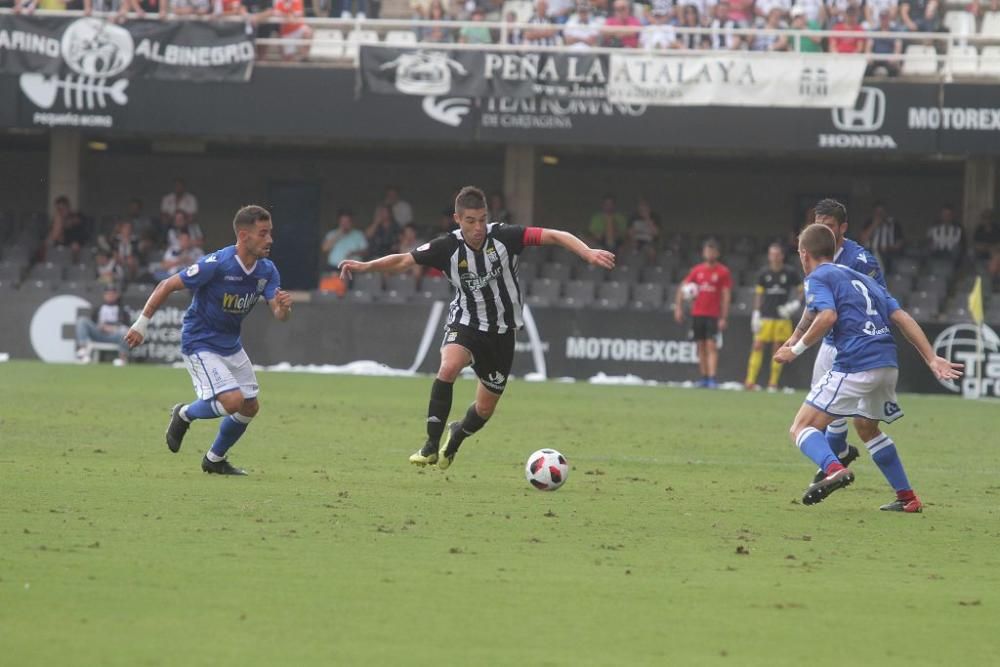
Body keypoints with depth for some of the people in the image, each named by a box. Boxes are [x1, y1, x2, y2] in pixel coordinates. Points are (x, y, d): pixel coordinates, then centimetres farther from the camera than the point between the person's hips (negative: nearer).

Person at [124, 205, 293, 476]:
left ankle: (215, 459, 30)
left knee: (250, 407, 9)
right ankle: (184, 414, 9)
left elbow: (279, 314, -11)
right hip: (200, 344, -7)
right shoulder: (217, 264, -26)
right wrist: (141, 324, -16)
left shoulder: (267, 271, -7)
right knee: (233, 401, -21)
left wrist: (284, 306, -37)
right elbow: (168, 286, -18)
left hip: (230, 344, 7)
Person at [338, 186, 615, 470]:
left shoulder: (504, 236, -18)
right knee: (448, 367, -34)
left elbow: (555, 237, -20)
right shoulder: (448, 247, -16)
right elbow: (403, 261, -12)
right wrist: (365, 266, -27)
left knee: (485, 409, 10)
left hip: (501, 329, 1)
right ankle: (432, 445, -23)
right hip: (465, 322, -1)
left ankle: (456, 436, 46)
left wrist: (588, 253, -34)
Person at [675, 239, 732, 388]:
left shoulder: (723, 272, -1)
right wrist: (678, 307, 0)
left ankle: (712, 378, -16)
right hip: (697, 313, 4)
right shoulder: (697, 270, 8)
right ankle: (704, 377, 13)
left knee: (711, 346, -12)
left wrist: (724, 318, -9)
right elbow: (683, 287, 11)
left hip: (714, 315, -4)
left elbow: (726, 296, -3)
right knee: (701, 346, 6)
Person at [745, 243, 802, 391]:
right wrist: (756, 313, 1)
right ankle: (750, 381, -6)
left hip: (782, 316, -1)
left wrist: (796, 304, -6)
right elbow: (758, 294, 8)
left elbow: (801, 290, 10)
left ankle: (773, 383, 7)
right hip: (765, 316, 1)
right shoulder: (764, 274, 4)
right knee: (758, 346, -6)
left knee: (778, 348, 1)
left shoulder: (790, 274, 1)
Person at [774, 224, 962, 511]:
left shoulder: (818, 278, 5)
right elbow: (902, 318, 18)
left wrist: (796, 349, -6)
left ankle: (834, 469, -35)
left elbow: (827, 316, -16)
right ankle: (907, 498, 30)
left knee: (801, 429, -5)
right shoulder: (863, 279, 26)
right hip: (888, 365, 8)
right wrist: (932, 359, 14)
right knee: (866, 427, 32)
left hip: (855, 366, -8)